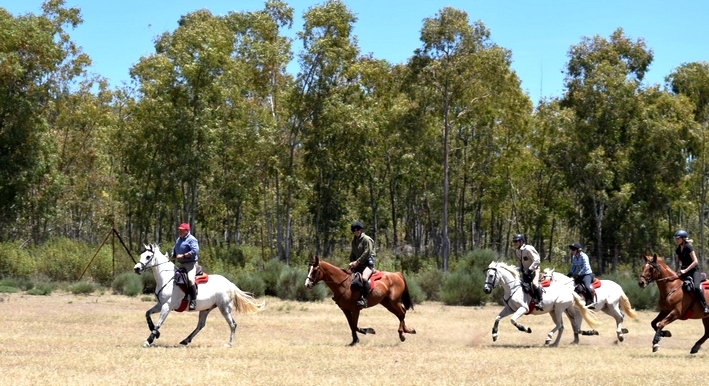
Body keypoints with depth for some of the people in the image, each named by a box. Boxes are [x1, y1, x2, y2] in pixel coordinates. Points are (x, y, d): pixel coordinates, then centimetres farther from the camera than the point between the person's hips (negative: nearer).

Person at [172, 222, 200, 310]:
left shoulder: (191, 239, -9)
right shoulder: (178, 240, 18)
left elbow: (195, 250, -22)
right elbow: (174, 250, 31)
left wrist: (183, 256, -23)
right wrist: (173, 255, 8)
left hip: (190, 263, -9)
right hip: (181, 264, 9)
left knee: (190, 279, -29)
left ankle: (193, 301, -26)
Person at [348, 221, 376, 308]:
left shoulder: (366, 239, -8)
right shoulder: (354, 241, 16)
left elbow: (367, 253, -16)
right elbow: (352, 254, 21)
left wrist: (357, 262, -16)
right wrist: (352, 263, 2)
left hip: (368, 263, -9)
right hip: (357, 265, 9)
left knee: (364, 278, -33)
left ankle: (363, 299, -36)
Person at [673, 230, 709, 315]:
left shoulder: (688, 247, -15)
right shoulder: (678, 250, 7)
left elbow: (695, 261, -19)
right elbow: (677, 262, 19)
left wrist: (685, 270, -22)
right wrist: (678, 271, 1)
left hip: (694, 270, -8)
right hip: (684, 272, 8)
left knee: (696, 287, -30)